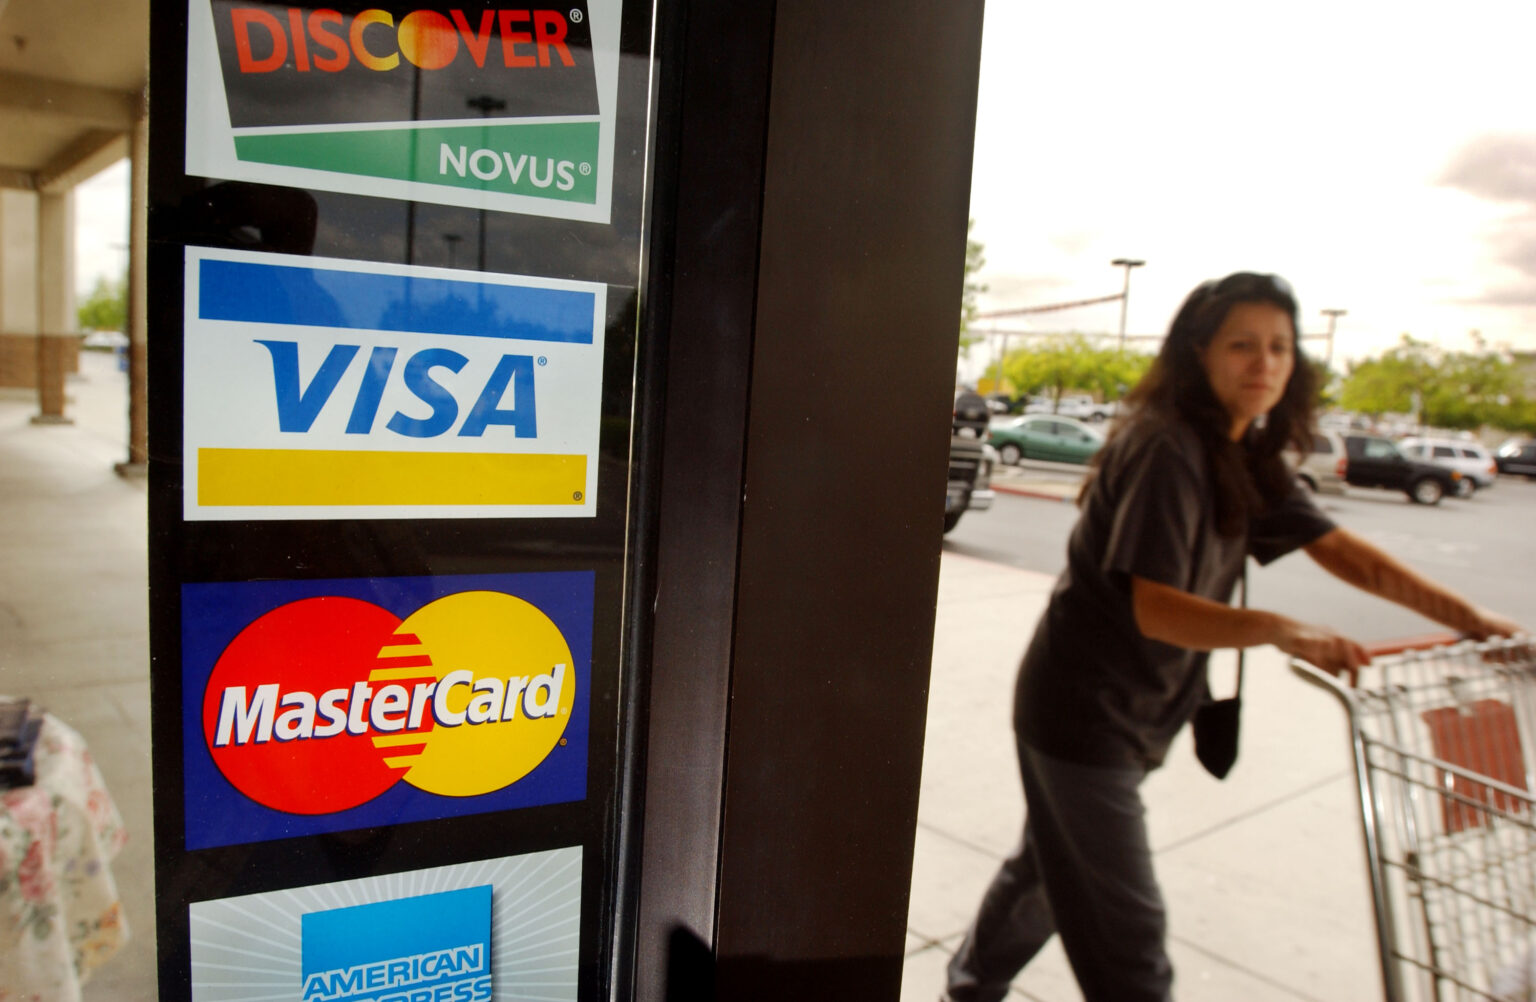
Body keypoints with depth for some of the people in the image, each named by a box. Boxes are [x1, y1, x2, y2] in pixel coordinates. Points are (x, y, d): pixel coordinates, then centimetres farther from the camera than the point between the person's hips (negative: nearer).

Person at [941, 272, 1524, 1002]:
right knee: (1127, 931, -2)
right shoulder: (1166, 449, -21)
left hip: (1132, 714, 9)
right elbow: (1154, 609, -27)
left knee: (1054, 870, 24)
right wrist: (1277, 630, -41)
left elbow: (1340, 549, 7)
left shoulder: (1247, 459, 7)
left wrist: (1469, 618, 1)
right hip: (1084, 712, -9)